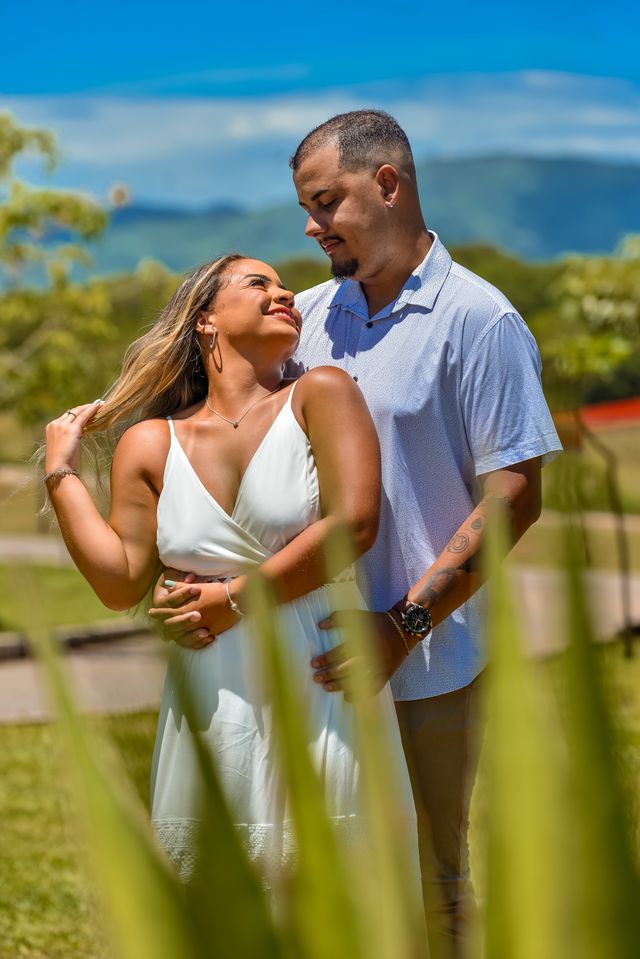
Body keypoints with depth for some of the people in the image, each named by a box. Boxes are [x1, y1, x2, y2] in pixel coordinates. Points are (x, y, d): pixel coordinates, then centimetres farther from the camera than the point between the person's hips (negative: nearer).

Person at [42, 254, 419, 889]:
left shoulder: (320, 395, 0)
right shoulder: (150, 446, 8)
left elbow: (352, 525, -12)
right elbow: (121, 584, 4)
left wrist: (237, 598, -9)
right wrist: (62, 472, 6)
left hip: (322, 702, -2)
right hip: (212, 713, 2)